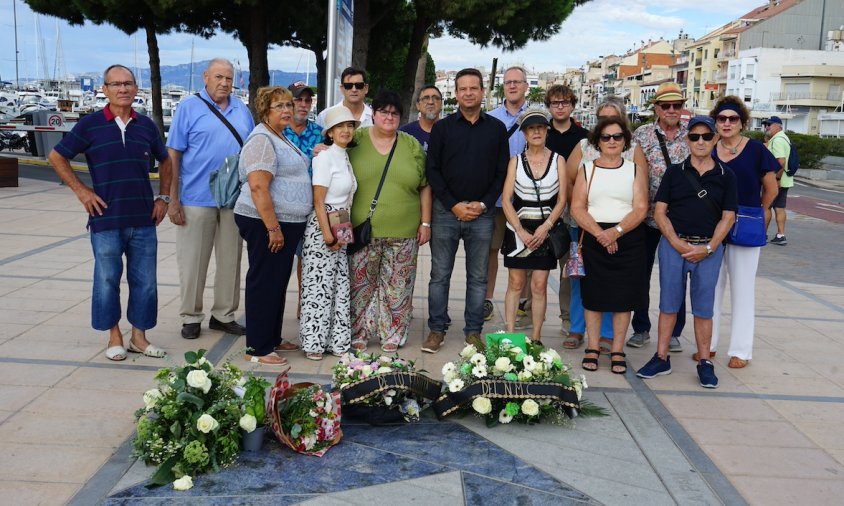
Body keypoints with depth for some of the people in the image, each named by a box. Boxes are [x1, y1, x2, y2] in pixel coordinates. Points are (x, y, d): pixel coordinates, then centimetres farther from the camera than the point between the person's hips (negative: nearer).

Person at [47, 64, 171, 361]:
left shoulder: (146, 125, 7)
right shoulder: (90, 124, -2)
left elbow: (164, 161, 21)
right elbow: (57, 157, 4)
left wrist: (164, 197, 12)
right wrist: (81, 191, -2)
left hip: (144, 219, 3)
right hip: (106, 220, -3)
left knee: (145, 280, 7)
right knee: (107, 280, 5)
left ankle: (139, 336, 20)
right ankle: (114, 337, 21)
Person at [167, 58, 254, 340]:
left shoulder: (241, 110, 12)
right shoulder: (189, 108, 0)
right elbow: (173, 155, -4)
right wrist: (173, 200, -10)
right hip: (196, 199, -4)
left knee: (231, 259, 10)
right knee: (193, 261, 3)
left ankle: (223, 315, 22)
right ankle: (190, 317, 16)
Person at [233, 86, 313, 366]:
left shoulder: (281, 139, 16)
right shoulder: (262, 140, -15)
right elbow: (258, 187, -23)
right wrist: (273, 228, -23)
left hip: (287, 224, 10)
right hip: (265, 224, -10)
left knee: (278, 283, 16)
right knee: (264, 284, -3)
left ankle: (272, 340, 27)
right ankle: (257, 349, 6)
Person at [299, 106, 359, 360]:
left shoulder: (345, 158, 14)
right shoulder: (325, 157, -10)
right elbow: (318, 201, -15)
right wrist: (327, 235, -18)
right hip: (322, 227, -8)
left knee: (340, 286, 10)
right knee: (319, 286, -3)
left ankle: (337, 340, 18)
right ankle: (313, 343, 6)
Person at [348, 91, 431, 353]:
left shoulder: (412, 145, 8)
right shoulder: (356, 141, 3)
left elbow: (425, 187, 8)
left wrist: (425, 223, 4)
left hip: (403, 233, 1)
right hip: (362, 230, -1)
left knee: (397, 286, 6)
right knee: (361, 284, 6)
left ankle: (392, 335, 19)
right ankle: (359, 334, 20)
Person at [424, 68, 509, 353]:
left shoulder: (496, 128, 7)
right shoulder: (442, 127, 5)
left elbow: (502, 172, 6)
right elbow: (432, 170, 0)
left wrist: (483, 204, -6)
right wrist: (454, 205, -8)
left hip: (482, 214, 1)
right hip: (446, 212, 0)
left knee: (478, 276, 6)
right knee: (440, 274, 4)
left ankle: (473, 331, 16)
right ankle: (437, 329, 15)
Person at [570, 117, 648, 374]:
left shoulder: (636, 170, 7)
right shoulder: (587, 169, 8)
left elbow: (641, 209, -3)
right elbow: (577, 208, -2)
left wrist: (616, 232, -18)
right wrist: (599, 233, -15)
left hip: (628, 239, 0)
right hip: (593, 238, 0)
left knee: (624, 296, 1)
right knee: (593, 295, 2)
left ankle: (617, 352, 11)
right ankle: (592, 349, 13)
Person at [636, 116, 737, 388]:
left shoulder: (725, 176, 4)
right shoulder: (674, 172, 4)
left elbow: (728, 217, 3)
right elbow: (660, 211, 2)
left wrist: (708, 248, -9)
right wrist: (678, 243, -10)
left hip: (709, 248, 0)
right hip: (673, 245, 0)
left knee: (703, 307, 5)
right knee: (668, 303, 5)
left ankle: (704, 363, 15)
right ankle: (661, 358, 14)